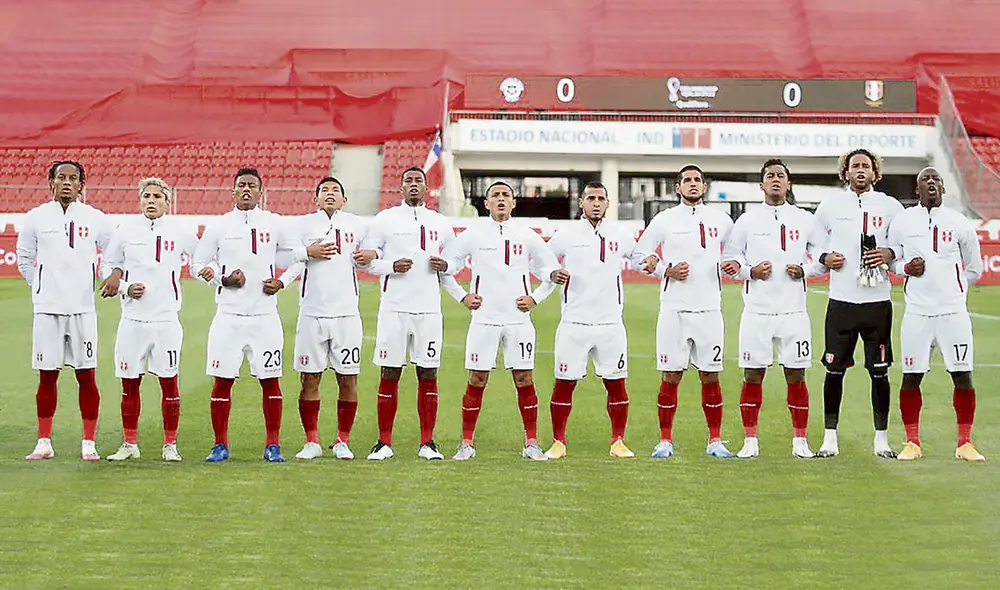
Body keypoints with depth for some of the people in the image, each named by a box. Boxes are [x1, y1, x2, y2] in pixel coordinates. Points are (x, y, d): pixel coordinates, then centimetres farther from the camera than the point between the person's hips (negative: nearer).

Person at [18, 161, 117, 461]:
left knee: (86, 376, 0)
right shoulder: (36, 217, 4)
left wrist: (115, 275, -1)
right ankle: (44, 442, 13)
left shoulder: (94, 218, 4)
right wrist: (42, 286, 11)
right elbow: (24, 259, 16)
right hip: (47, 308, 0)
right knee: (47, 376, 5)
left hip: (83, 308, 0)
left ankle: (89, 443, 7)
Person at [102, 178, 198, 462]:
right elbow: (109, 266, 11)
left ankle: (170, 445, 11)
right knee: (129, 383, 6)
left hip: (166, 318, -1)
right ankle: (130, 444, 17)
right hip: (133, 318, 1)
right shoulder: (126, 230, 4)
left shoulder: (179, 232, 2)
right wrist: (125, 288, -4)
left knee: (169, 382, 1)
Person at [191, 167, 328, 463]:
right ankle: (220, 445, 11)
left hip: (265, 314, 1)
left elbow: (298, 253, 18)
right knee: (222, 380, 0)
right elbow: (198, 265, 9)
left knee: (271, 380, 2)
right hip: (228, 315, 0)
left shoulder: (275, 223, 7)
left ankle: (273, 445, 11)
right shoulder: (218, 226, 5)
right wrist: (223, 278, -6)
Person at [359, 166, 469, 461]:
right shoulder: (385, 219, 5)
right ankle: (384, 442, 7)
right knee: (390, 374, 0)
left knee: (428, 375, 2)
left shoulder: (440, 223, 13)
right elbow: (365, 259, 3)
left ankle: (427, 442, 9)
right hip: (394, 308, -2)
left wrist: (444, 265, -1)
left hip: (429, 309, 2)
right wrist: (392, 266, -12)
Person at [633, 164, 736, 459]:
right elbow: (640, 252, 9)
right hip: (673, 310, -1)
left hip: (709, 309, 1)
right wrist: (666, 270, -5)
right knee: (671, 377, 0)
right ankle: (665, 441, 8)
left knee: (710, 377, 3)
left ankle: (715, 441, 11)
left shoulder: (720, 219, 10)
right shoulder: (664, 220, 4)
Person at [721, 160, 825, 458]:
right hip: (757, 310, 0)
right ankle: (750, 441, 9)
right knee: (752, 375, 1)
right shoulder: (747, 220, 5)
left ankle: (799, 440, 11)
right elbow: (729, 259, 10)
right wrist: (751, 271, -8)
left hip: (794, 310, 0)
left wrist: (804, 270, -3)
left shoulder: (804, 220, 7)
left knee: (796, 375, 2)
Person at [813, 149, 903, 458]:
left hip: (877, 301, 0)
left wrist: (890, 254, -7)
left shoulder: (890, 206, 5)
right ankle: (830, 438, 11)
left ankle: (881, 439, 13)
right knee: (834, 370, 2)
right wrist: (824, 258, -3)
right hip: (841, 300, 0)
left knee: (879, 372, 3)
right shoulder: (829, 207, 7)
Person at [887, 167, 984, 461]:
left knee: (963, 376, -1)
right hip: (917, 314, 0)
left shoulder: (959, 224, 4)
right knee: (911, 378, 2)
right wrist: (907, 268, -4)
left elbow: (974, 269, 15)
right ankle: (912, 442, 14)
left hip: (953, 312, 0)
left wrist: (950, 290, 9)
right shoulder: (902, 222, 5)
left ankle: (964, 443, 11)